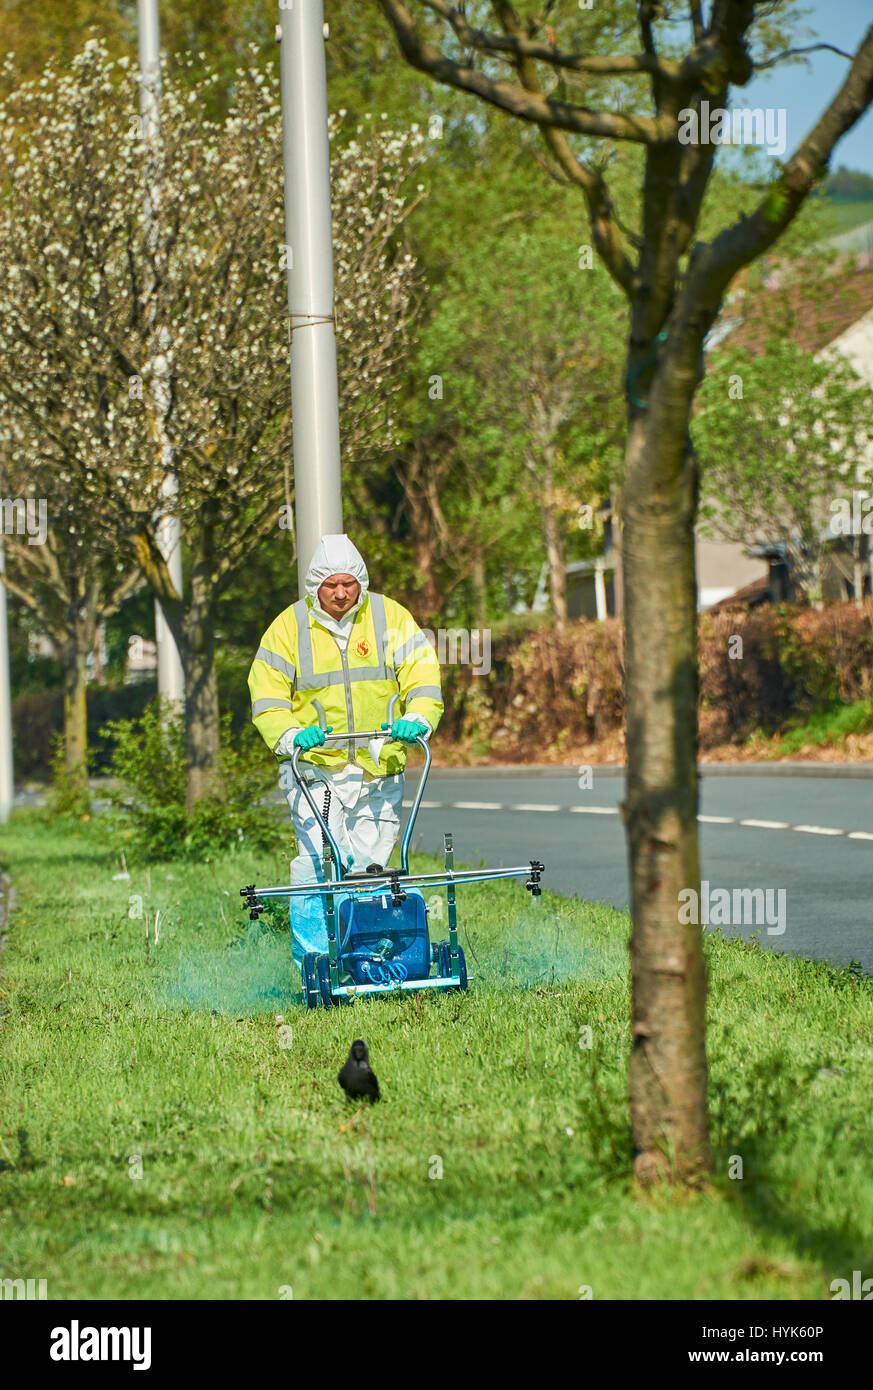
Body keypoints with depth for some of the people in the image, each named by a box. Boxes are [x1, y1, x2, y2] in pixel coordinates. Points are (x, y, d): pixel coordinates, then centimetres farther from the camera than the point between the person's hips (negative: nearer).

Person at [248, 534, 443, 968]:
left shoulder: (391, 618, 3)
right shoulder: (289, 627, 0)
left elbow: (422, 678, -1)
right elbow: (267, 695, 0)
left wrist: (416, 719, -21)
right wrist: (290, 735, -19)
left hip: (379, 769, 2)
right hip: (315, 768, -2)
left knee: (370, 865, 4)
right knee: (318, 862, -13)